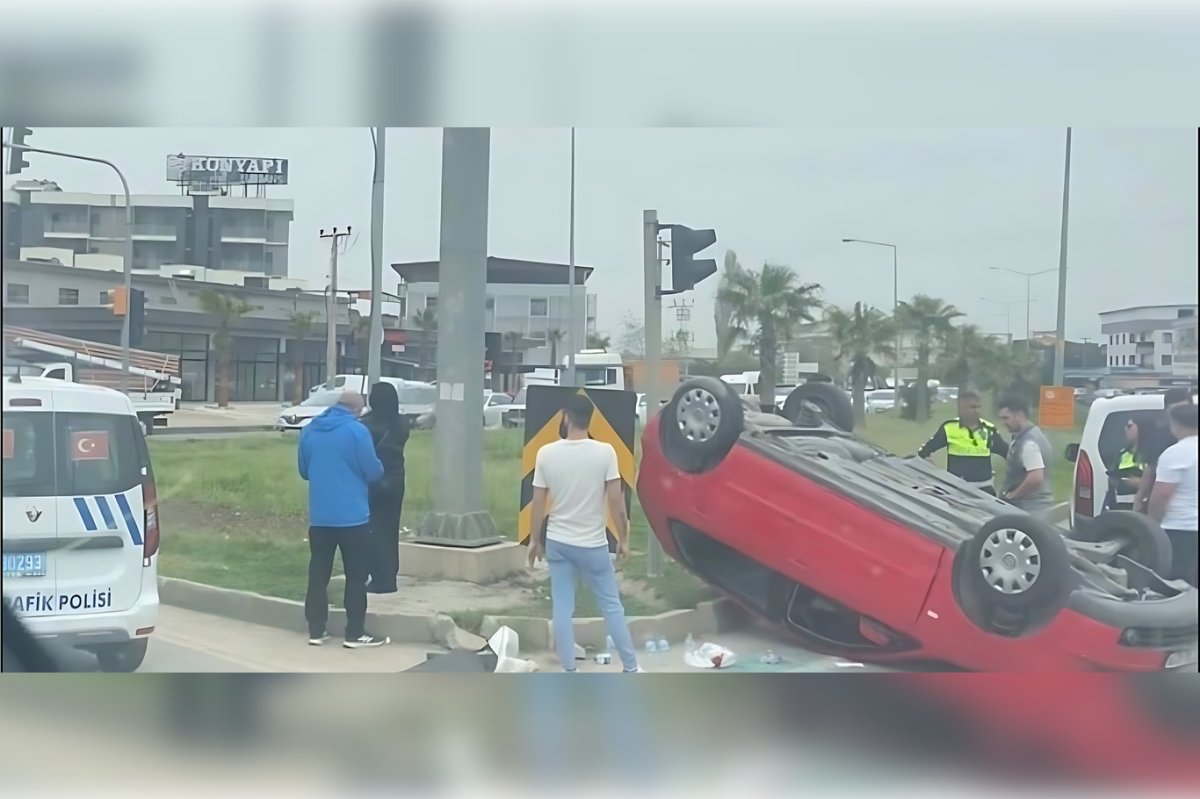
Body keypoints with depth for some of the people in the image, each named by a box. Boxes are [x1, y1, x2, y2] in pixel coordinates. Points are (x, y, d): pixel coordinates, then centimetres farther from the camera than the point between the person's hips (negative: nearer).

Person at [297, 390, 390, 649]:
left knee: (318, 573, 10)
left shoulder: (309, 430, 7)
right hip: (353, 516, -5)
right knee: (356, 575, 3)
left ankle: (316, 630, 14)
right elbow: (373, 472, -9)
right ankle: (355, 633, 4)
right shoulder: (356, 430, -11)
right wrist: (379, 469, 13)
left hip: (319, 516, 5)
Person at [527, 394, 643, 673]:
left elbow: (538, 502, -2)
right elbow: (615, 500, -11)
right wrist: (623, 538, 1)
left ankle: (570, 672, 10)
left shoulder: (546, 453, -7)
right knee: (611, 605, 9)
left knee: (562, 608, 7)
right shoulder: (605, 452, -13)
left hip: (557, 542, 2)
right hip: (593, 543, -2)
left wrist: (535, 540, 10)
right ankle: (631, 668, 15)